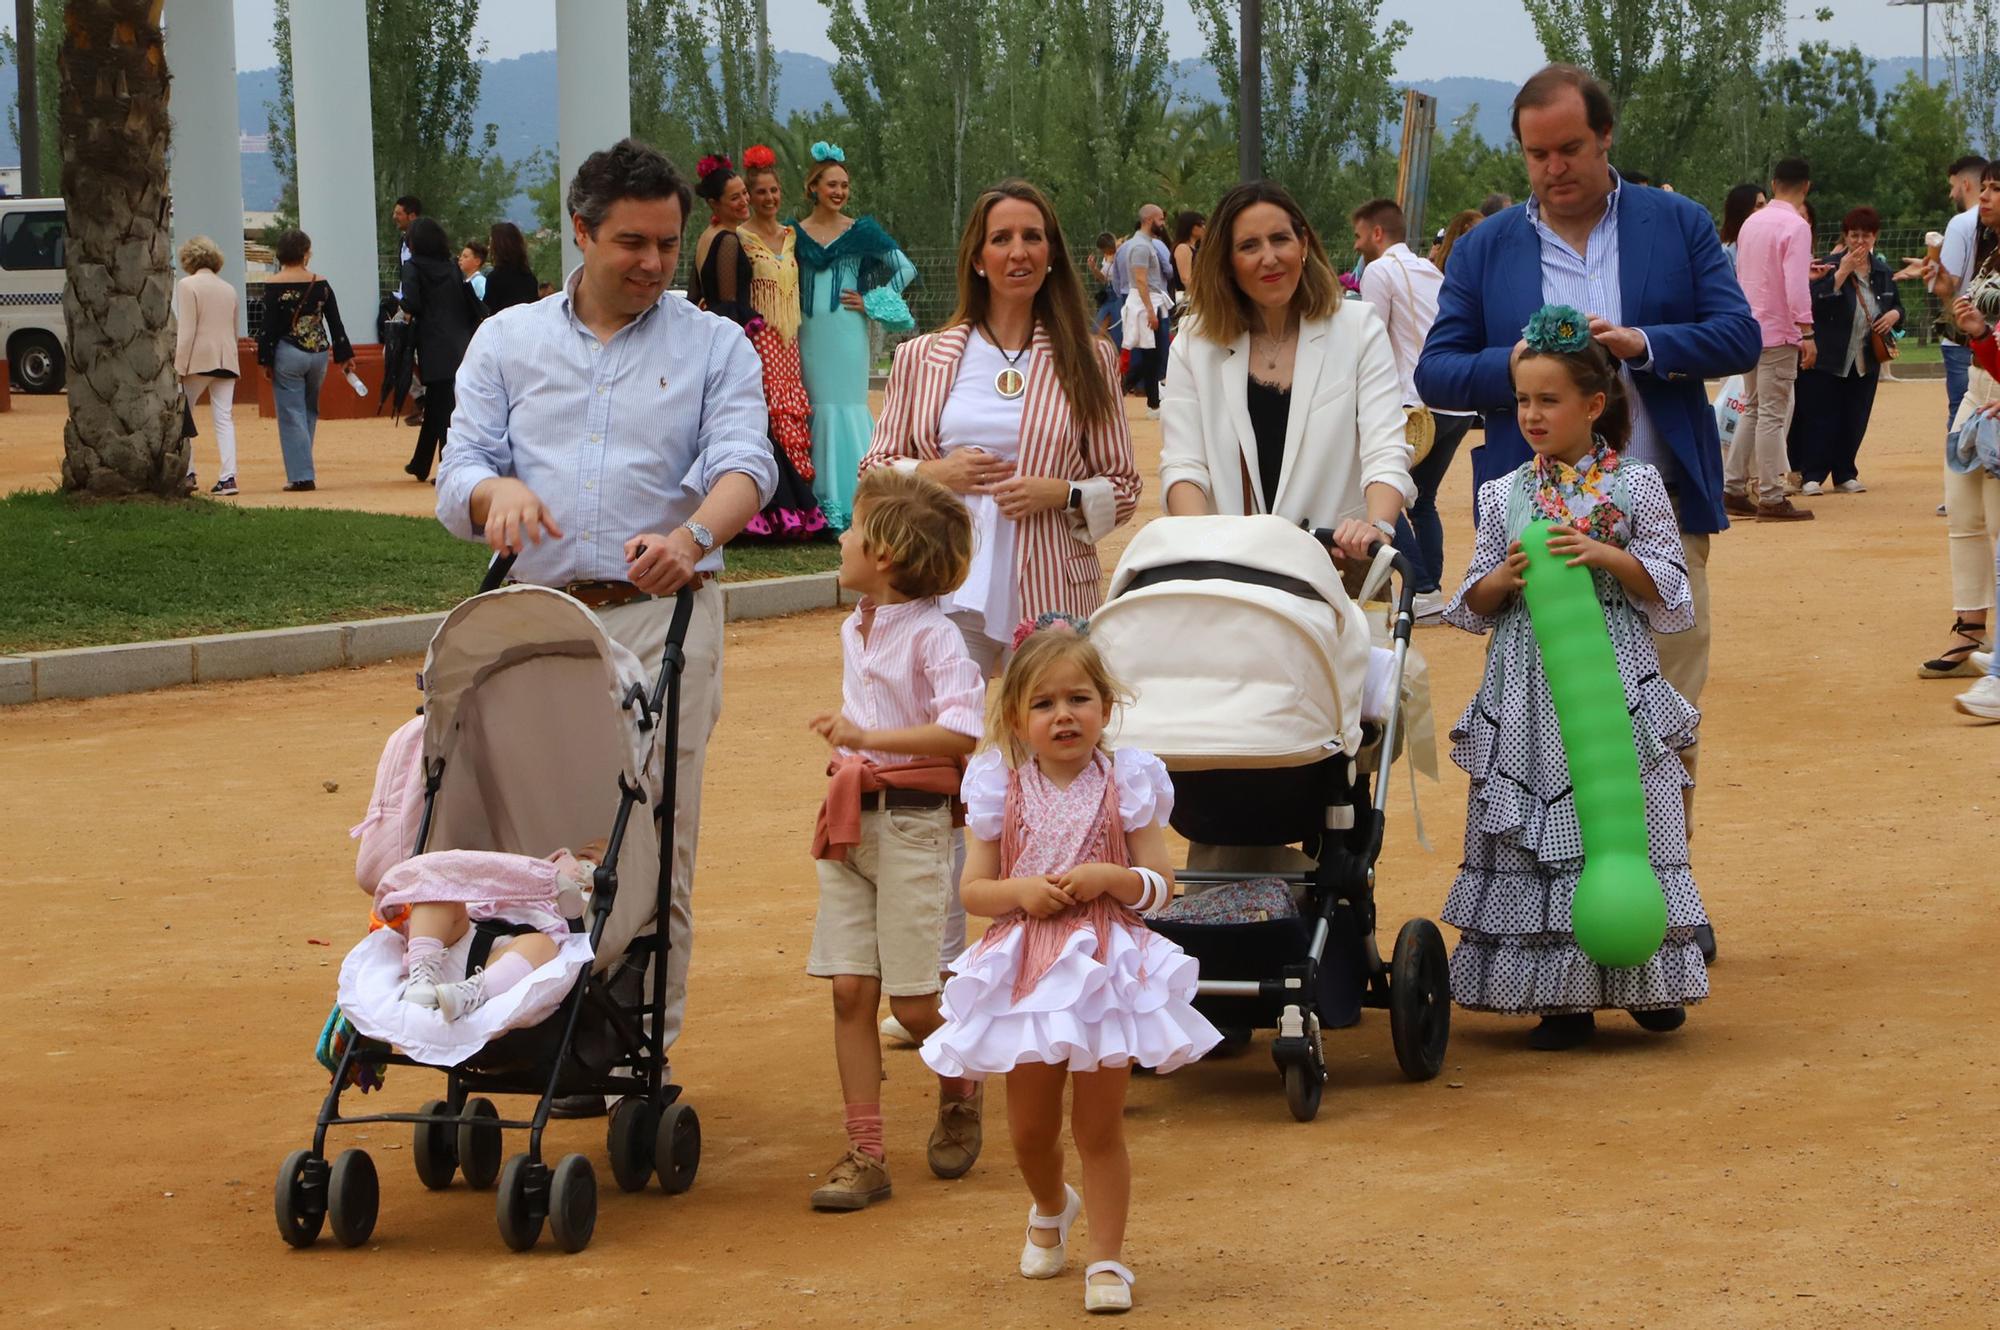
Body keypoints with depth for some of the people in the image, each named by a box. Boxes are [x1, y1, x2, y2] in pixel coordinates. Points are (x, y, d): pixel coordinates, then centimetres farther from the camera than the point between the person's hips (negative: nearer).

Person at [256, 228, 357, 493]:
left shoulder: (274, 285, -9)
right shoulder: (320, 283, 1)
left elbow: (269, 325, -10)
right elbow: (335, 322, 5)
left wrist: (265, 359, -4)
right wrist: (343, 355, 12)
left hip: (288, 354, -4)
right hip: (318, 353, 4)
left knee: (292, 415, -1)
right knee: (310, 412, 17)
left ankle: (300, 476, -6)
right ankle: (302, 471, 21)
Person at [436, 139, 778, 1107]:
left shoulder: (714, 347, 8)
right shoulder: (506, 342, 14)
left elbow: (744, 463, -9)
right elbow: (458, 474, 6)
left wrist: (693, 533, -31)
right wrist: (498, 490, -20)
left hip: (662, 622, -2)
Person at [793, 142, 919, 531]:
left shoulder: (862, 232, 2)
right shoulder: (795, 233, 7)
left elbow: (906, 270, 5)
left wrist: (871, 302, -1)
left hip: (847, 333, -2)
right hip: (809, 334, 2)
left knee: (846, 407, -5)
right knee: (817, 408, 3)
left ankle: (848, 501, -2)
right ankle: (820, 497, 7)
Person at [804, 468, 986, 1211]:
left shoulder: (933, 635, -13)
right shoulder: (856, 631, 12)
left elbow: (963, 732, -26)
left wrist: (866, 737, -26)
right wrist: (843, 734, 13)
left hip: (912, 821, -7)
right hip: (850, 818, 7)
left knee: (912, 1002, -3)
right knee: (851, 991, 0)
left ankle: (959, 1094, 28)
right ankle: (865, 1155, 3)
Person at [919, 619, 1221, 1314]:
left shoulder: (1127, 782, -5)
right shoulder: (1001, 788, -3)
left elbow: (1160, 884, -3)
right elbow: (973, 889, 1)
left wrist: (1111, 878, -20)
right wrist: (1020, 891, -17)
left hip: (1106, 968, -2)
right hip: (1027, 969, 2)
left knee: (1099, 1127, 3)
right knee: (1029, 1128, 14)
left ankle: (1106, 1258, 14)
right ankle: (1051, 1208, 44)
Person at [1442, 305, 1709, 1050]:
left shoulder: (1635, 486, 0)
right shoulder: (1506, 496, 7)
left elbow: (1670, 590, -1)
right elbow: (1473, 606, 11)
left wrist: (1610, 557, -15)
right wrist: (1502, 578, -10)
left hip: (1612, 682, -2)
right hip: (1528, 695, 2)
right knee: (1534, 837, 0)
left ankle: (1647, 982, 13)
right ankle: (1562, 995, 7)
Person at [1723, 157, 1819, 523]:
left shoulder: (1752, 223, 11)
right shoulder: (1796, 226, -13)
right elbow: (1795, 286, -21)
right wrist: (1807, 334, -19)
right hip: (1779, 331, -8)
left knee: (1753, 409, 15)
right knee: (1773, 413, -5)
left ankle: (1732, 489, 13)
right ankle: (1771, 498, -3)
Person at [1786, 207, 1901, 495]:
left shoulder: (1881, 270, 9)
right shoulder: (1830, 265, -8)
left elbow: (1897, 305, 23)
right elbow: (1814, 302, -23)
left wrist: (1894, 315, -1)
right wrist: (1842, 273, -26)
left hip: (1866, 361, 5)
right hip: (1829, 360, -5)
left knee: (1855, 420, 8)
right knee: (1821, 418, -4)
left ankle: (1844, 474, 17)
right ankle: (1811, 476, 0)